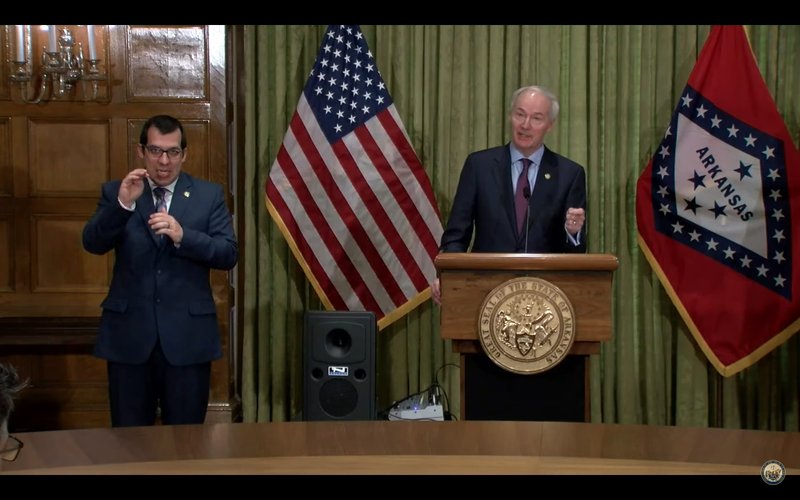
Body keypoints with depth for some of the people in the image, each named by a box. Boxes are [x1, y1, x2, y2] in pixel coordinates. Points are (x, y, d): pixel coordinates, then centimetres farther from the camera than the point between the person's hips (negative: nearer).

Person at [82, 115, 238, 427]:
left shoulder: (209, 195, 4)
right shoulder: (115, 192, 5)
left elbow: (229, 254, -5)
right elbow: (92, 244, -7)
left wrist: (181, 235, -21)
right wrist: (123, 203, -23)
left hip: (187, 334, 0)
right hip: (129, 333, 1)